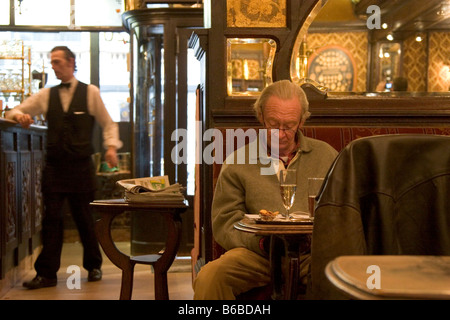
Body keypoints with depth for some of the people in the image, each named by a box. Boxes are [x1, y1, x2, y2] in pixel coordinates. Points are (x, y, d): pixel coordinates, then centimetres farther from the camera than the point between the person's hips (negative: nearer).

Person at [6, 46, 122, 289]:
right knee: (51, 219, 0)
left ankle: (93, 266, 24)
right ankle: (46, 274, 6)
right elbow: (15, 112, 13)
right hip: (54, 166, 2)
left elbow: (108, 124, 6)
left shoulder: (90, 92, 4)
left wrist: (111, 146, -11)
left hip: (81, 166, -2)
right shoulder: (46, 95, 10)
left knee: (84, 218, 6)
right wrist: (20, 116, -11)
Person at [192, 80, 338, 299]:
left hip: (312, 253, 1)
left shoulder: (325, 155, 15)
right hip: (256, 253, 0)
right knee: (208, 277, -29)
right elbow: (224, 224, 5)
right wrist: (263, 242, -13)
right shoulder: (237, 162, 11)